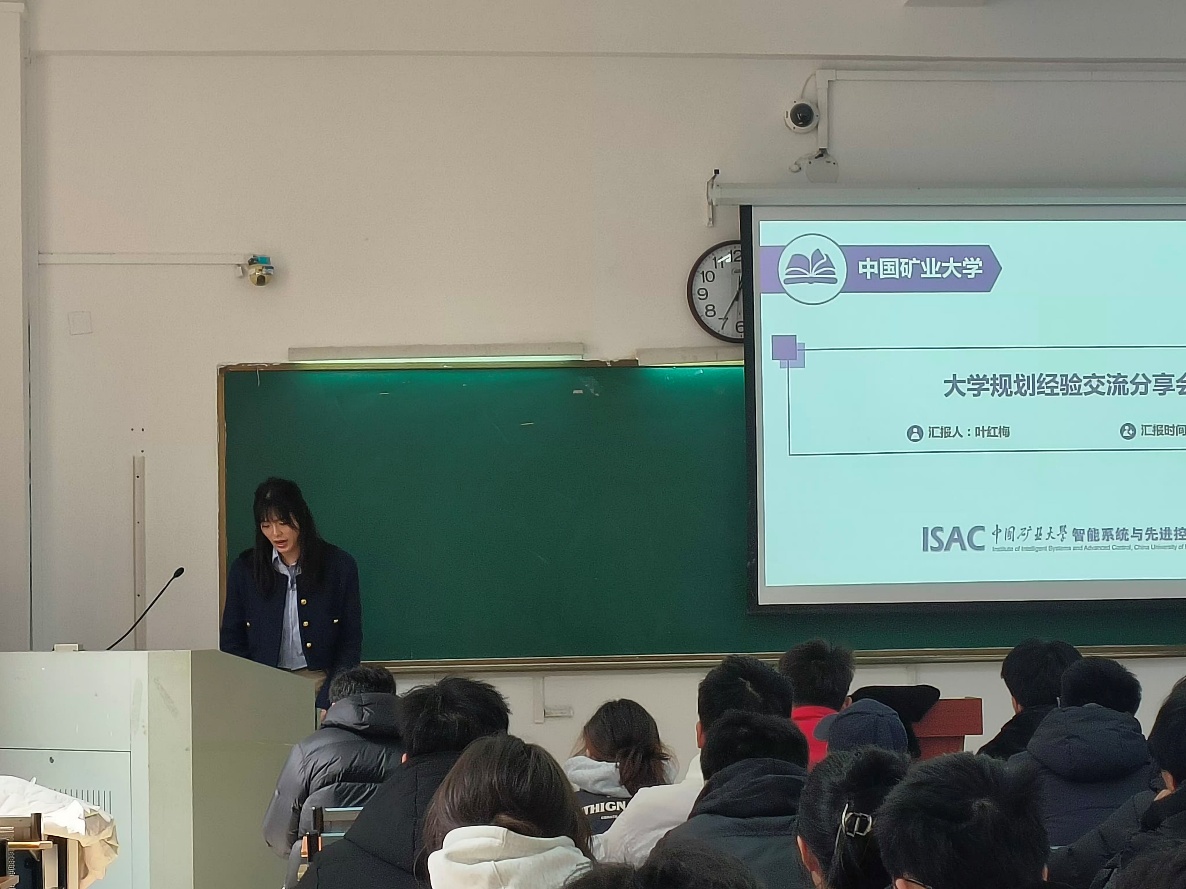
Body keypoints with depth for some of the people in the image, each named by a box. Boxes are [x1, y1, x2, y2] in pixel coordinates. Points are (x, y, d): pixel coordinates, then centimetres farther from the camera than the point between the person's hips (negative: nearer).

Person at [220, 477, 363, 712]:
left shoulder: (339, 565, 1)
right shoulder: (244, 569, 6)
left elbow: (350, 642, 3)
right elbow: (231, 641, 11)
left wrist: (327, 702, -7)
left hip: (320, 681, -1)